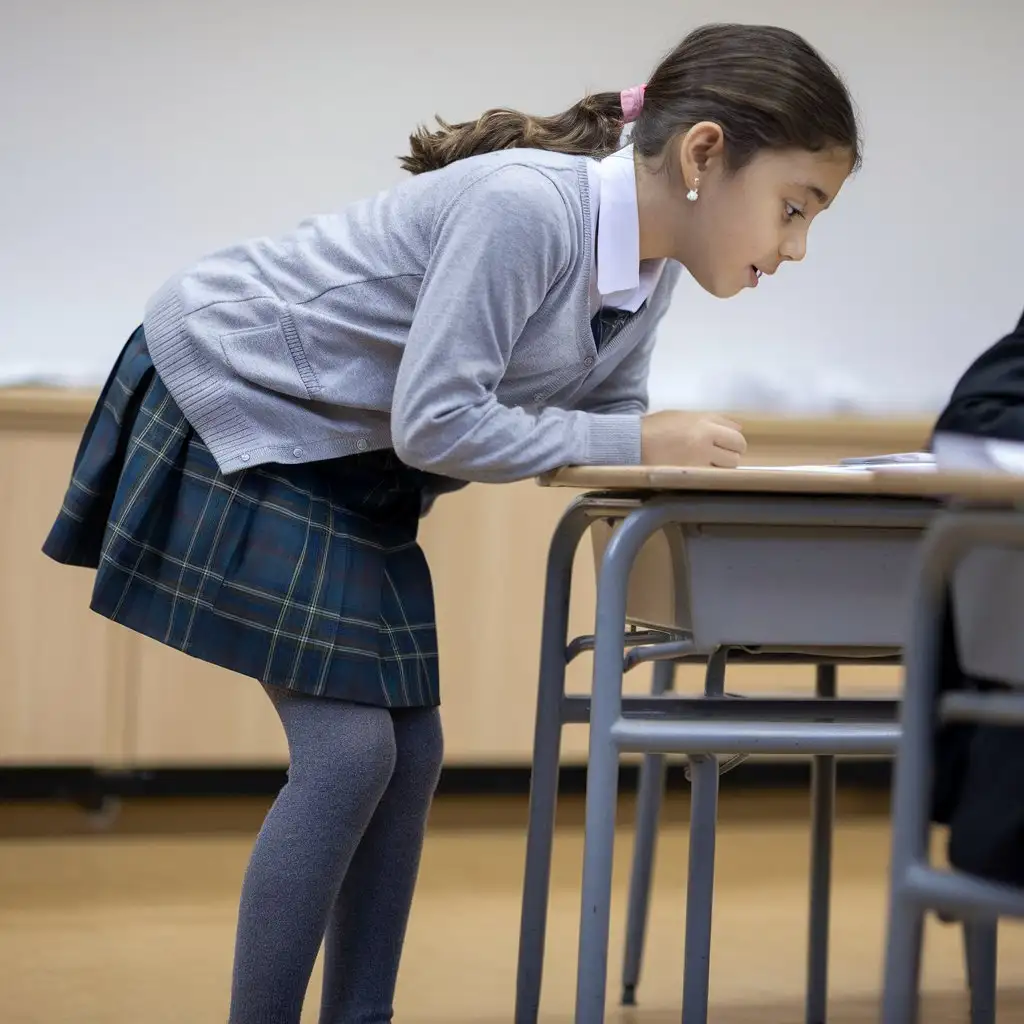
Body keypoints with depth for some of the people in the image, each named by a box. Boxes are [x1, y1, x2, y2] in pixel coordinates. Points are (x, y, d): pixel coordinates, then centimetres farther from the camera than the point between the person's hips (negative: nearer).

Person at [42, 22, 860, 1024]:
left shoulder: (648, 272, -3)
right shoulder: (524, 207, -31)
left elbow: (607, 424, 4)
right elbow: (436, 424, -30)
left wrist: (674, 450, -16)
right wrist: (637, 443, -25)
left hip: (343, 462, 9)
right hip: (225, 412, -9)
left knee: (409, 749, 5)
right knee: (348, 748, -13)